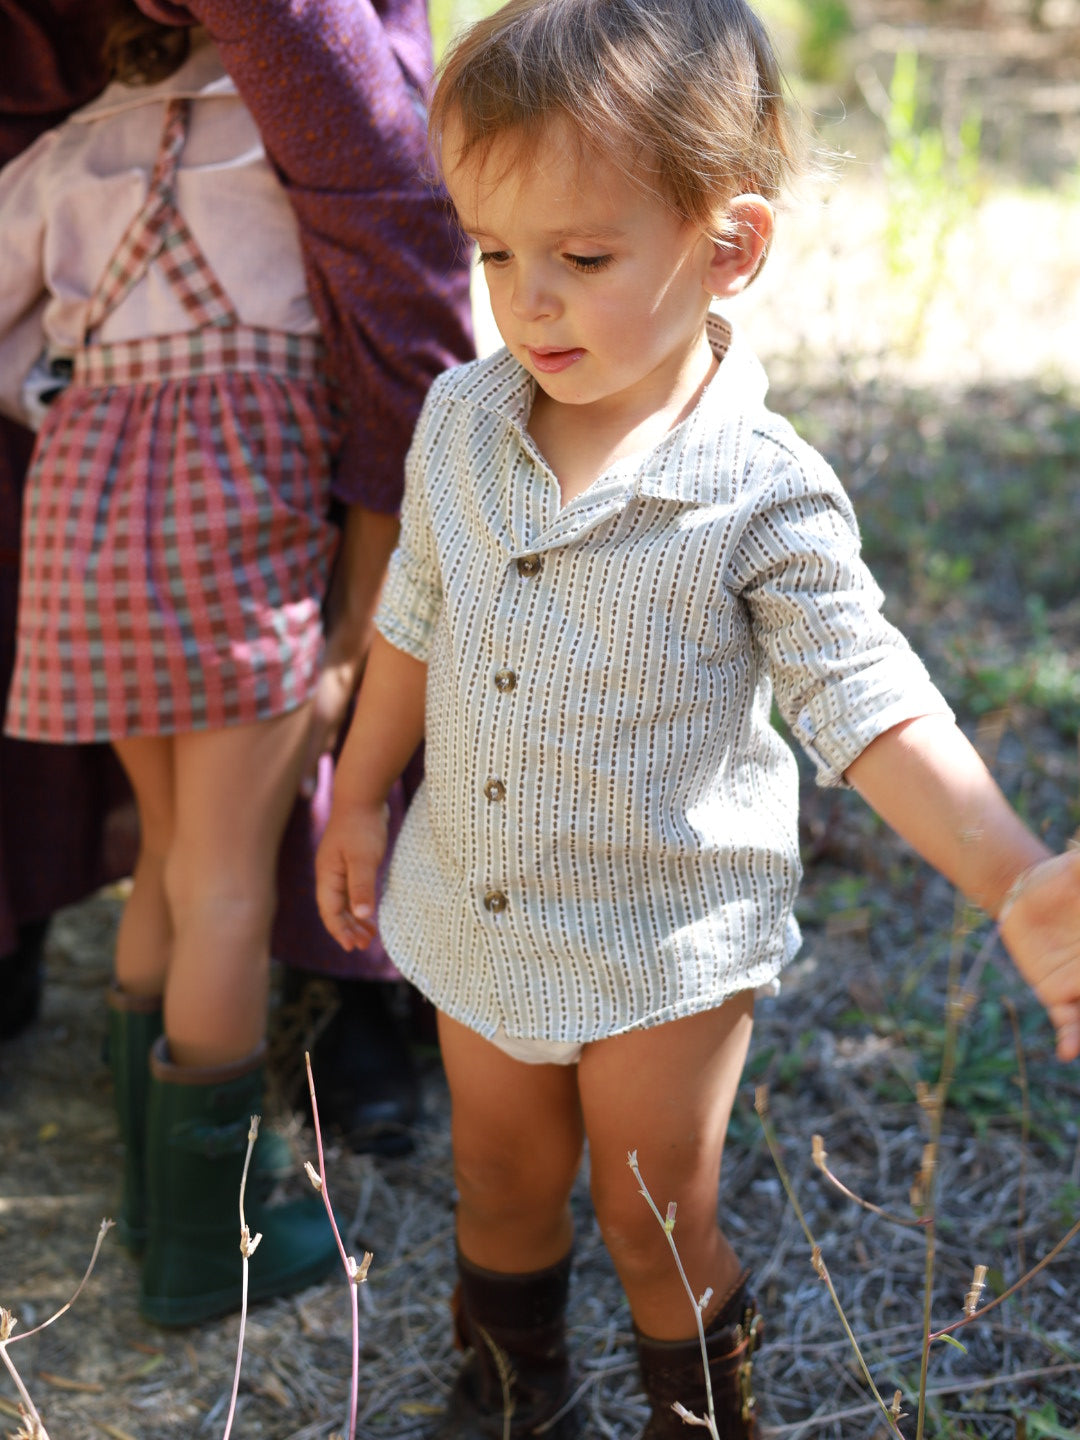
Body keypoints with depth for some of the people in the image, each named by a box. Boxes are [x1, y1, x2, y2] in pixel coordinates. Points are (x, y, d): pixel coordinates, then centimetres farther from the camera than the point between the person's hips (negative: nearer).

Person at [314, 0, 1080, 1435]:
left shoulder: (761, 496, -23)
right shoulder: (461, 420, -7)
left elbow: (868, 701, -22)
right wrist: (359, 799, 15)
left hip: (669, 940, -4)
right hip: (480, 911, 5)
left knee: (660, 1216, 13)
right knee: (500, 1183, 22)